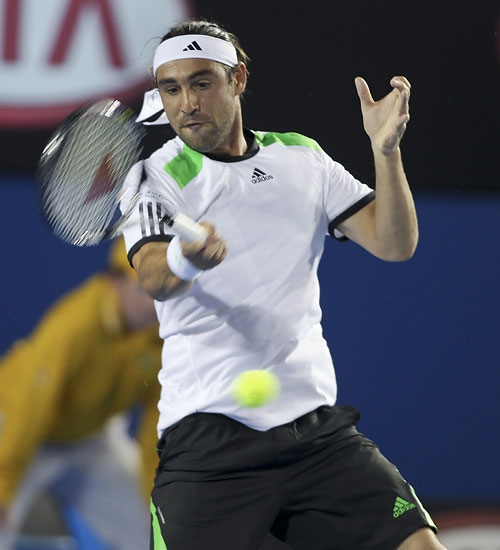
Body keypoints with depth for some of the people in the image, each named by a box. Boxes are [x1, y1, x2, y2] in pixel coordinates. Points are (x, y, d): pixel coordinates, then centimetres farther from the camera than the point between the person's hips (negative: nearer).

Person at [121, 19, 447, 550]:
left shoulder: (302, 158, 14)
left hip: (316, 425, 3)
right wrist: (185, 257, -41)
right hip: (207, 440, -3)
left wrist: (386, 151, -9)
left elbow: (394, 243, 7)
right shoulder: (154, 177, 3)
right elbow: (154, 278, -17)